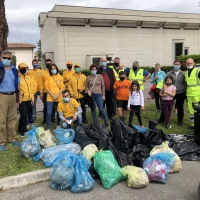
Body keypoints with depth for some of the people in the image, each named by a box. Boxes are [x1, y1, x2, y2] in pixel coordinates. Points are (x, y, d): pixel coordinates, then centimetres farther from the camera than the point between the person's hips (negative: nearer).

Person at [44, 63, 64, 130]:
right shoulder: (48, 77, 4)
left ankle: (58, 125, 32)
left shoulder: (60, 77, 6)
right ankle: (48, 128, -4)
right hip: (50, 98, -1)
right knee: (49, 113, -10)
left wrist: (57, 95, -12)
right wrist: (53, 95, -11)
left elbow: (62, 88, 1)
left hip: (59, 98, 2)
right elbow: (47, 87, -2)